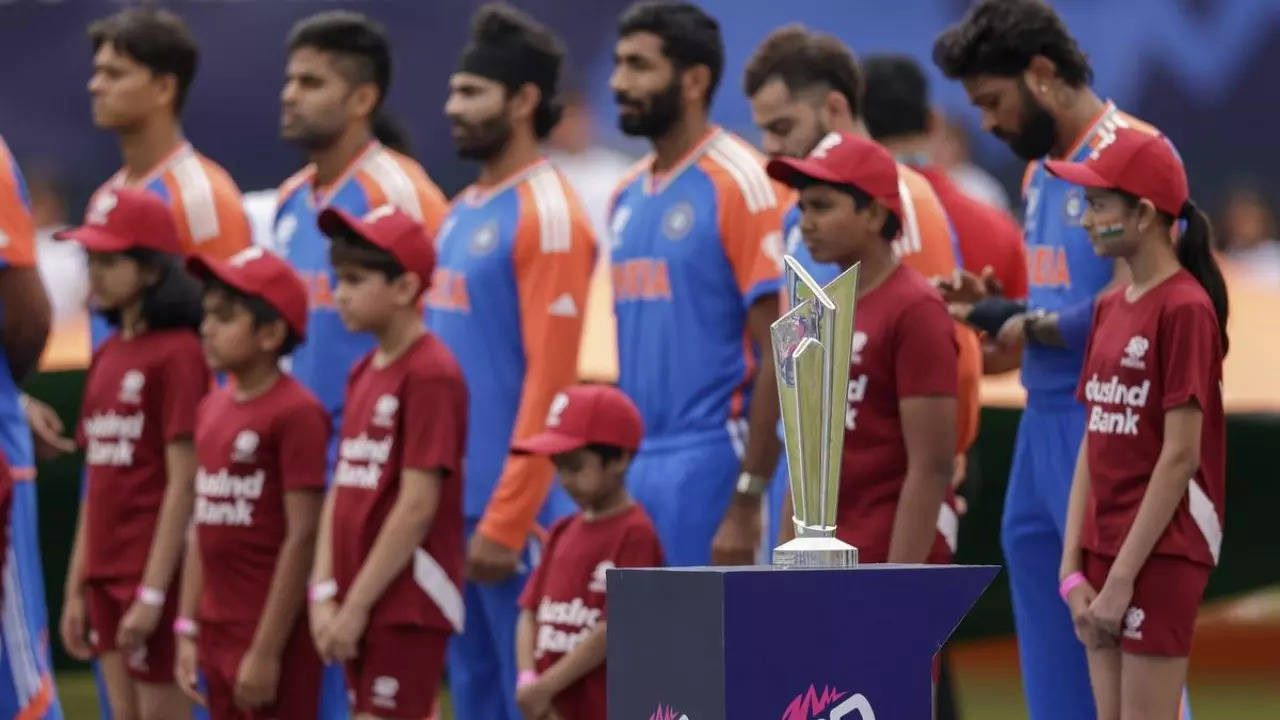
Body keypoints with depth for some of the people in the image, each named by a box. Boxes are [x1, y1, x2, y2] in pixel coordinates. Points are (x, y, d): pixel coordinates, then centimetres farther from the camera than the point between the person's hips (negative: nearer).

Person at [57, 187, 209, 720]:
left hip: (153, 576, -8)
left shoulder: (176, 353, -11)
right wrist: (76, 588, 13)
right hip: (105, 574, 8)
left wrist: (154, 591, -18)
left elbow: (184, 483, -15)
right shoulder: (107, 357, 13)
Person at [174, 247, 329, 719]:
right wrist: (187, 631, 11)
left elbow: (302, 538, -16)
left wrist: (267, 650, -17)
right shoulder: (212, 409, 11)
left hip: (273, 636, -8)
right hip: (219, 632, 8)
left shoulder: (295, 413, -13)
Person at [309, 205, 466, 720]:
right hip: (357, 602, 9)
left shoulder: (431, 374, -12)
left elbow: (417, 505, -16)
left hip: (406, 602, -9)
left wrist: (356, 606, -15)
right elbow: (341, 491, 14)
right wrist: (324, 593, 2)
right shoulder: (364, 374, 14)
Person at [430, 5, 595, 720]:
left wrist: (505, 522, -19)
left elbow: (548, 381, -16)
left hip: (510, 503, -8)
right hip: (452, 503, 8)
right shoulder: (462, 212, 16)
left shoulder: (548, 214, -11)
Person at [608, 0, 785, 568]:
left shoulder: (737, 183, -9)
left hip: (706, 463, -8)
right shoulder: (629, 197, 15)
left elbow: (779, 356, -13)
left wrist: (746, 500, -17)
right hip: (634, 467, 8)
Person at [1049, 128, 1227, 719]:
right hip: (1104, 549, 8)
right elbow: (1092, 447, 13)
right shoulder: (1111, 309, 13)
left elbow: (1180, 456, -15)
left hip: (1160, 553, -8)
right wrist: (1072, 568, 5)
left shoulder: (1185, 309, -12)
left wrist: (1123, 577, -16)